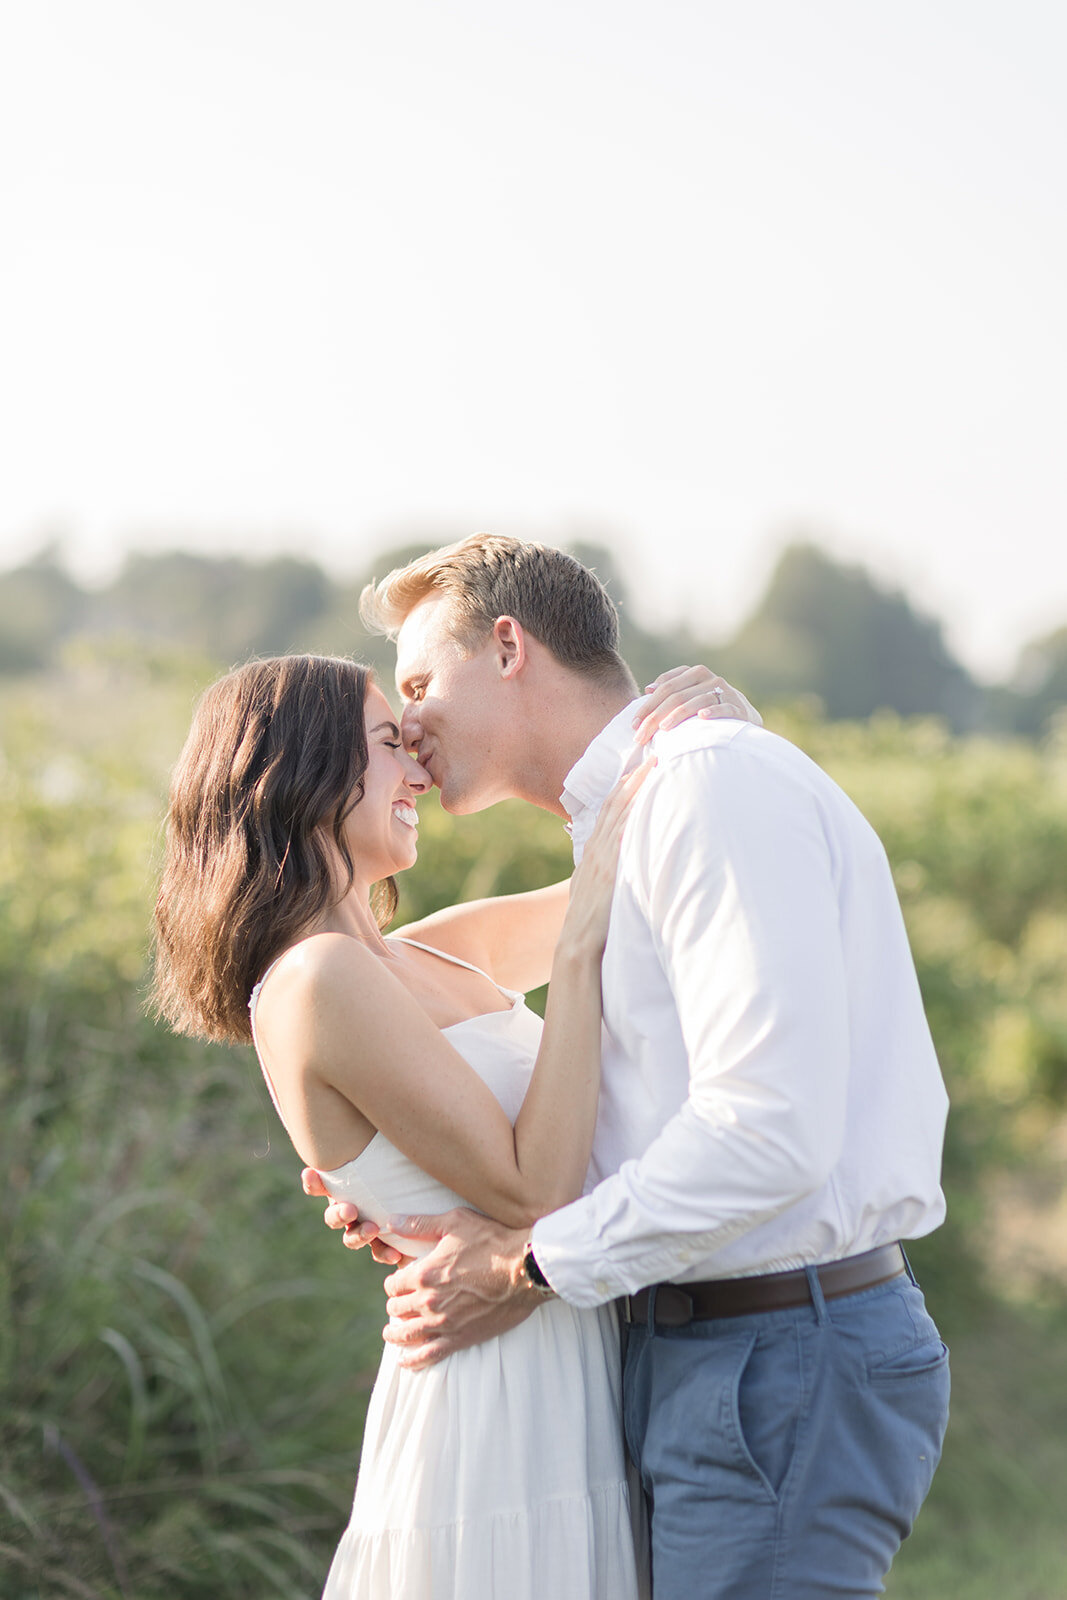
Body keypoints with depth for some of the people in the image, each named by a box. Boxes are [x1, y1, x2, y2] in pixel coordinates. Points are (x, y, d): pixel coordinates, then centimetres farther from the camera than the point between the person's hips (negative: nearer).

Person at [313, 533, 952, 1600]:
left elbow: (770, 1129, -23)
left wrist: (533, 1268, -13)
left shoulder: (711, 778, -13)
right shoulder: (628, 830, 19)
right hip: (703, 1352, 10)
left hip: (789, 1363, -10)